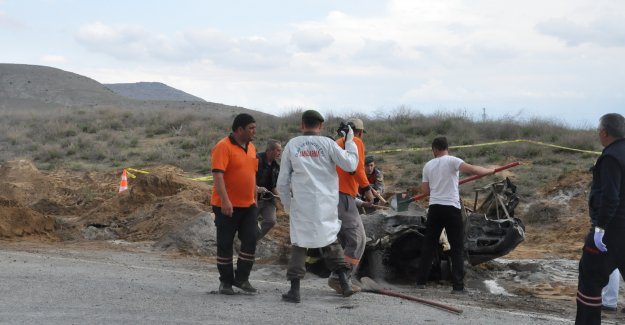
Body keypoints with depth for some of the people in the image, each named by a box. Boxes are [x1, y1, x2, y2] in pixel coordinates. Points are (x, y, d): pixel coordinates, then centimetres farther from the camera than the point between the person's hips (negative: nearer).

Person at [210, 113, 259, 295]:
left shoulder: (251, 147, 12)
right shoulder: (223, 147, -13)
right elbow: (217, 174, -21)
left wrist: (254, 198, 22)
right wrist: (225, 201, -29)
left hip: (248, 205, 6)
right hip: (227, 206, -6)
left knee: (250, 241, -1)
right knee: (225, 244, 4)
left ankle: (242, 278, 11)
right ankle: (225, 282, 14)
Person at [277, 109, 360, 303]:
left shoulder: (292, 145, 2)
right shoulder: (327, 143, -2)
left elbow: (283, 180, 4)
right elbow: (350, 165, -2)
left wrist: (287, 204, 15)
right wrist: (350, 142, 11)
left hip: (301, 203, 0)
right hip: (325, 203, 1)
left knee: (299, 243, 5)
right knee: (330, 240, 15)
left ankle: (295, 289, 1)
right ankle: (344, 281, 10)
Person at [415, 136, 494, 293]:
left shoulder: (428, 165, 10)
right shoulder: (451, 161, -4)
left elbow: (425, 190, 13)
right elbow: (471, 169, -18)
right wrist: (490, 171, -4)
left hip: (434, 208, 4)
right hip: (451, 208, -4)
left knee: (428, 246, 12)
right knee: (457, 248, 1)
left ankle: (420, 281, 14)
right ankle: (458, 285, -4)